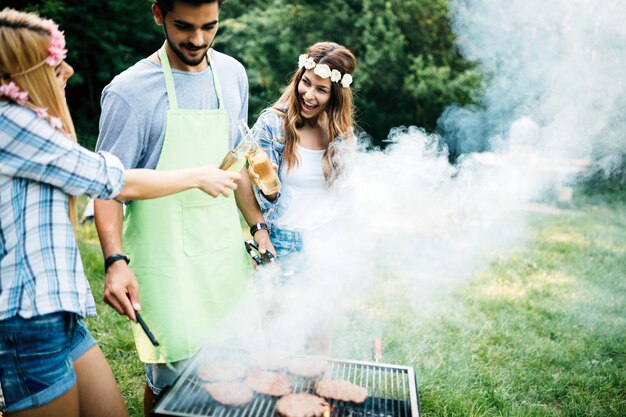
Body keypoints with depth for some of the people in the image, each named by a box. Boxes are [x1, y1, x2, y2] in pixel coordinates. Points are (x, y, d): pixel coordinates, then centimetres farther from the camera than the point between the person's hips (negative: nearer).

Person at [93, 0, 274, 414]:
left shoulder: (233, 74, 5)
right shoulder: (130, 91, -12)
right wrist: (115, 261, -23)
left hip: (226, 248, 5)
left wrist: (258, 225, 9)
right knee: (173, 373, 2)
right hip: (168, 259, -5)